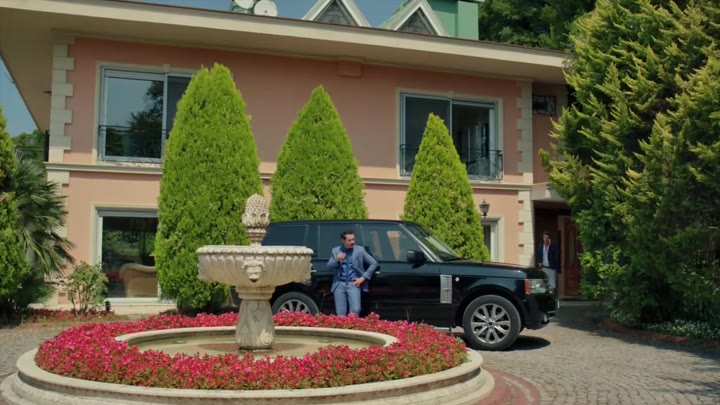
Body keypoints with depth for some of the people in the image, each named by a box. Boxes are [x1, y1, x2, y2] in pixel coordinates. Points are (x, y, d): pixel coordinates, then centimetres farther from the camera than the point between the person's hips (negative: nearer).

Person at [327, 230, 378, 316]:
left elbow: (374, 263, 3)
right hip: (339, 284, 1)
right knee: (340, 314, 0)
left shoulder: (360, 250, 3)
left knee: (355, 310, -17)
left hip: (353, 284, -1)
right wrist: (337, 260, -13)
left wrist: (363, 277, -3)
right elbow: (329, 267, 6)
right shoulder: (335, 250, 8)